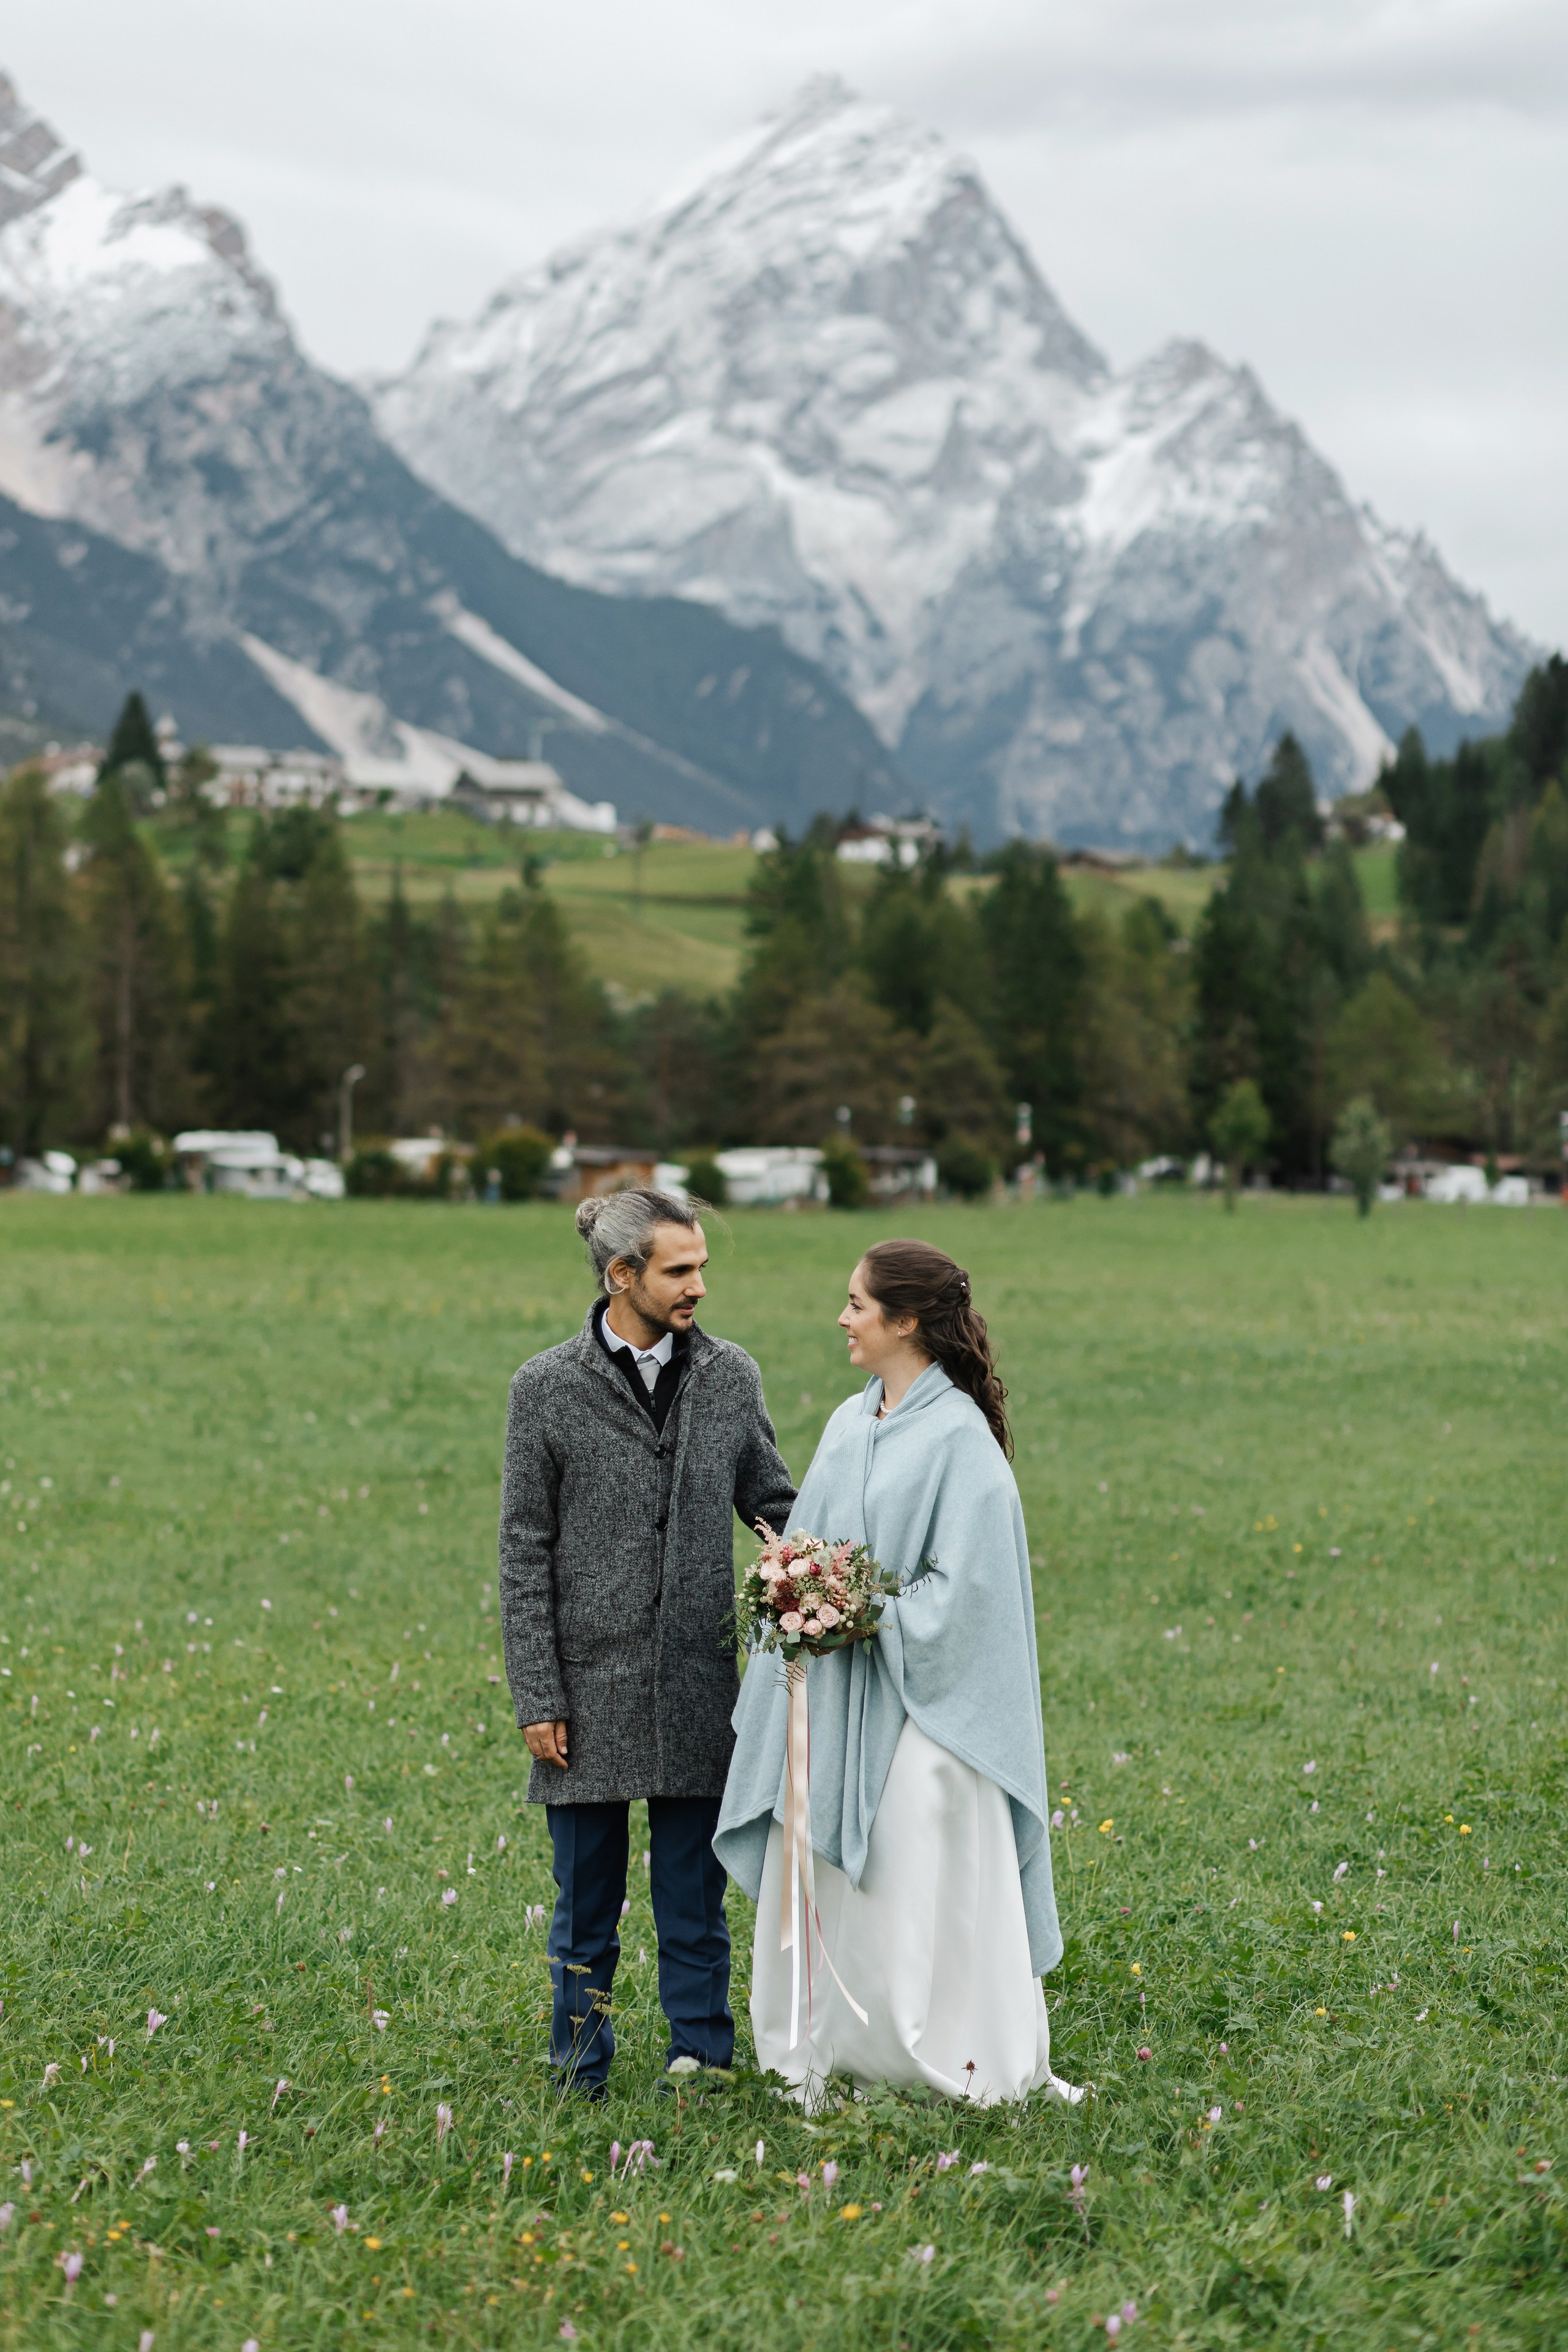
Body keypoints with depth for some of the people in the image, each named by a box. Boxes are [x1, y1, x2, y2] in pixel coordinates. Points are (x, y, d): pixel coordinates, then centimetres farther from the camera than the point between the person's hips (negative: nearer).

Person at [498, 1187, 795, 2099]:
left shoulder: (731, 1377, 4)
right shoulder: (548, 1389, -4)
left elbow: (773, 1501, 12)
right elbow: (526, 1555, -3)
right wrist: (538, 1698, -7)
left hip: (698, 1691, 2)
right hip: (591, 1690, -2)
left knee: (696, 1903, 8)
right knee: (586, 1906, 9)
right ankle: (582, 2080, 22)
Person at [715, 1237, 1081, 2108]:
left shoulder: (959, 1437, -12)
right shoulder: (849, 1424, 11)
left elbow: (967, 1582, -15)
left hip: (919, 1696, -7)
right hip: (834, 1695, 7)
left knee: (924, 1881, -3)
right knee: (821, 1874, 9)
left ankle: (970, 2065, 8)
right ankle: (828, 2052, 20)